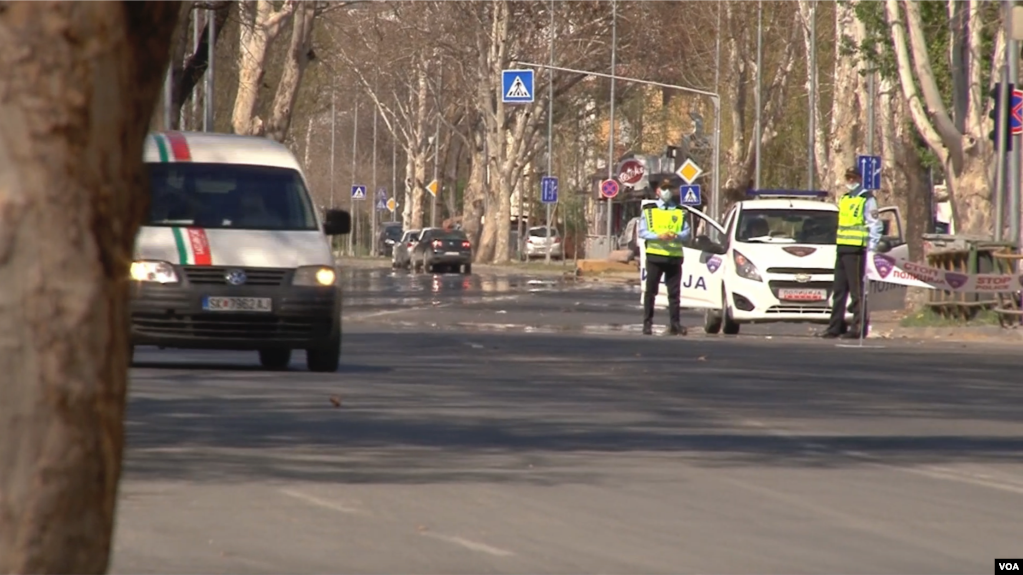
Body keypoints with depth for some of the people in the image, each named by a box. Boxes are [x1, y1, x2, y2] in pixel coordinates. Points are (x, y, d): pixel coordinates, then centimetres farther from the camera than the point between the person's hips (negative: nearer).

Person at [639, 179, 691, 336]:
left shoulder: (680, 212, 12)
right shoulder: (649, 210, 7)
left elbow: (686, 232, 6)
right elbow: (641, 232, 0)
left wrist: (676, 235, -16)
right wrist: (658, 236, -16)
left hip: (675, 256, 1)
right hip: (655, 255, -1)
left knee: (674, 292, 1)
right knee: (651, 291, 0)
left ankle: (675, 324, 3)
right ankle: (647, 323, 3)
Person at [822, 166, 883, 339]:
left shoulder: (867, 200, -4)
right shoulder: (844, 200, 21)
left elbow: (875, 226, -8)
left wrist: (871, 248, -15)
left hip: (856, 250, -8)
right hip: (842, 248, 8)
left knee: (856, 290, -8)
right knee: (839, 290, 9)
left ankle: (858, 328, -8)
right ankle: (836, 326, 13)